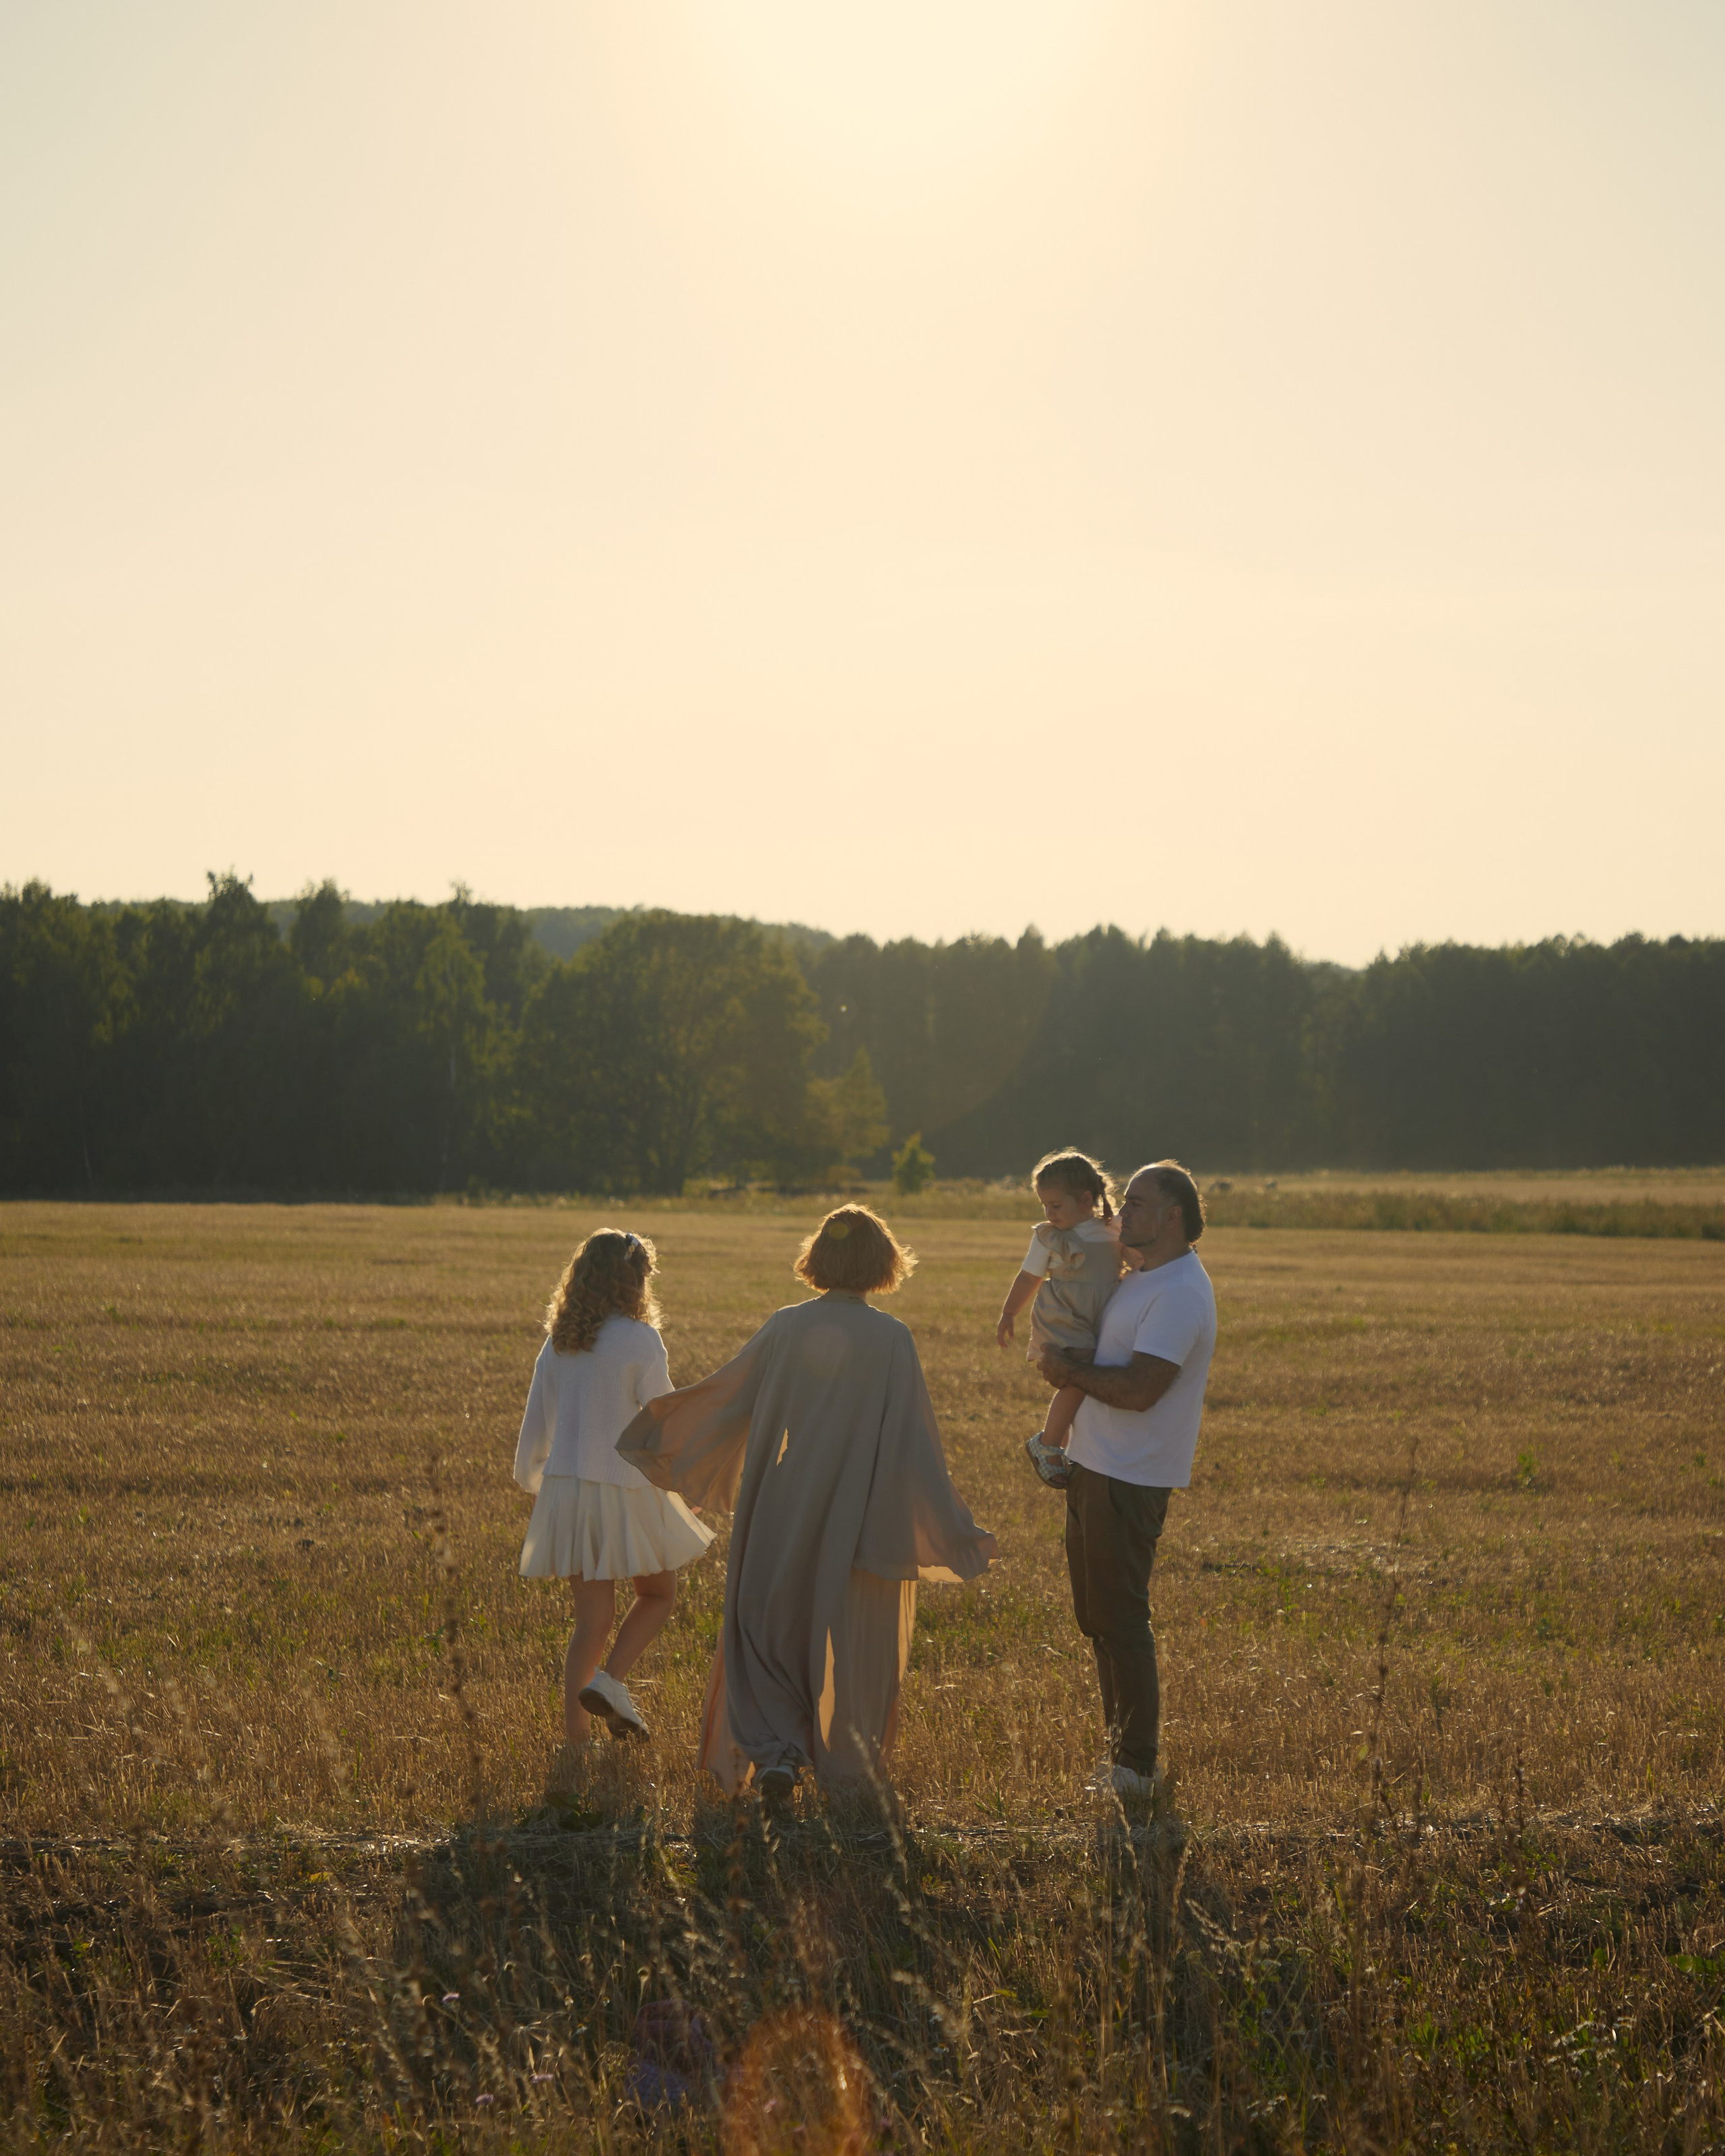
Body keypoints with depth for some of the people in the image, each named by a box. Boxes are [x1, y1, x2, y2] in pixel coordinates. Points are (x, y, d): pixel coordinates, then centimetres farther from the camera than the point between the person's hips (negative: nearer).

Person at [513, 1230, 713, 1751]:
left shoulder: (557, 1343, 7)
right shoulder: (639, 1340, -11)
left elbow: (536, 1424, 13)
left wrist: (533, 1483, 29)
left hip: (565, 1490, 5)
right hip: (623, 1492, -5)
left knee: (591, 1619, 12)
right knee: (658, 1592, 16)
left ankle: (575, 1729, 8)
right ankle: (610, 1681, -3)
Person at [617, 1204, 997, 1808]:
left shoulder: (786, 1328, -6)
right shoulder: (891, 1340, -11)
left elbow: (725, 1392, 4)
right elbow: (913, 1441, -11)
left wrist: (656, 1428, 21)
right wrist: (951, 1527, -4)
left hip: (786, 1513, 1)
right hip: (862, 1517, -1)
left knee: (771, 1628, 12)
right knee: (850, 1636, 14)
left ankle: (776, 1751, -7)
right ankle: (845, 1763, 26)